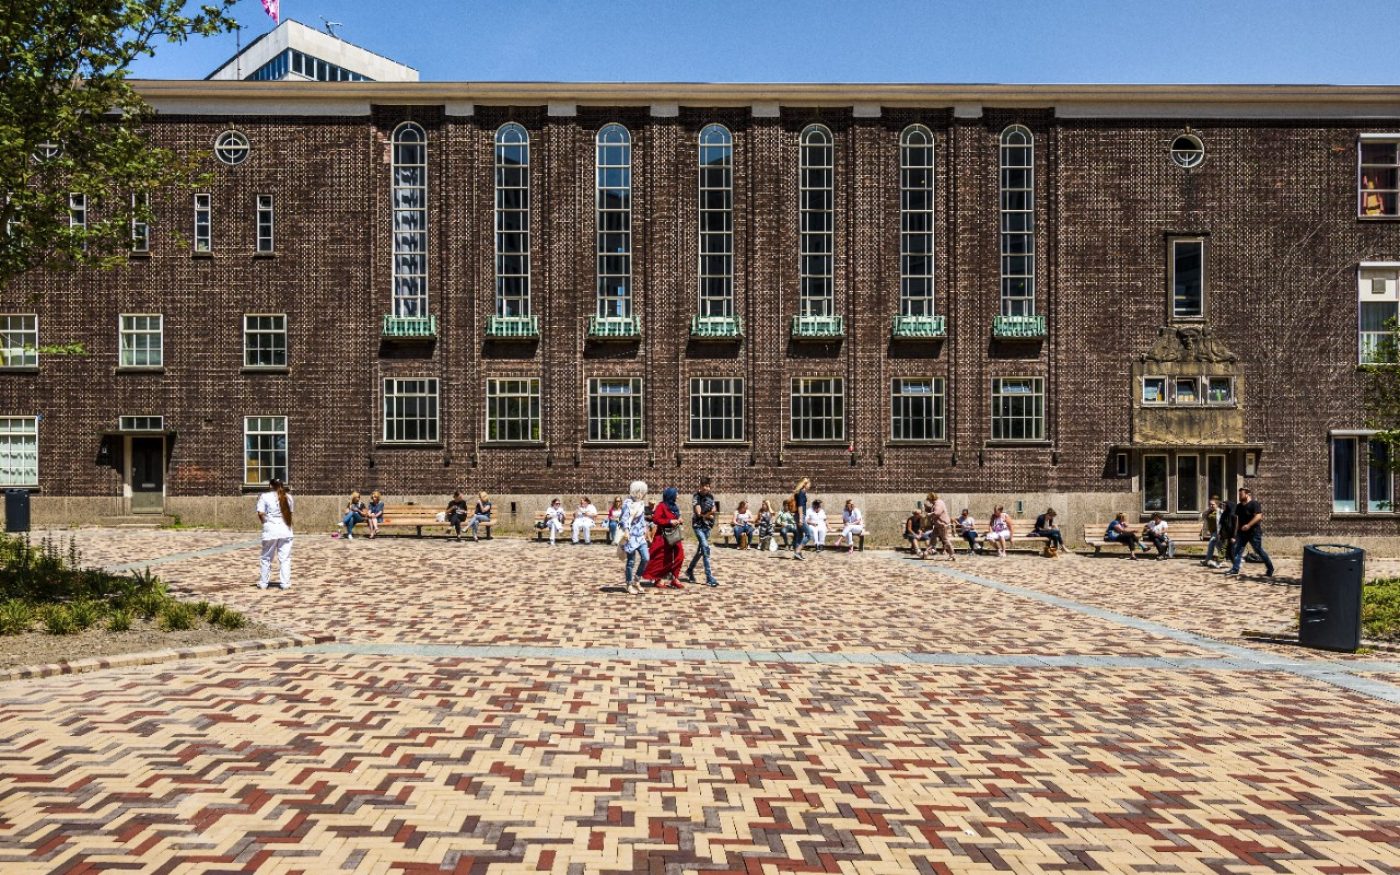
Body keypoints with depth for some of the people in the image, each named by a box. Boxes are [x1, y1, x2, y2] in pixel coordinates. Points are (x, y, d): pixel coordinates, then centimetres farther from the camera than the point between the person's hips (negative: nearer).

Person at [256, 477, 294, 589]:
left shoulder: (264, 496, -4)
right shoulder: (287, 497, 6)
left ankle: (263, 583, 15)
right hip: (285, 530, 2)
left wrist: (264, 522, 9)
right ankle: (285, 583, 4)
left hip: (271, 531, -2)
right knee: (285, 558, 6)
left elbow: (261, 513, -9)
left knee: (266, 558, 11)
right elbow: (290, 513, 10)